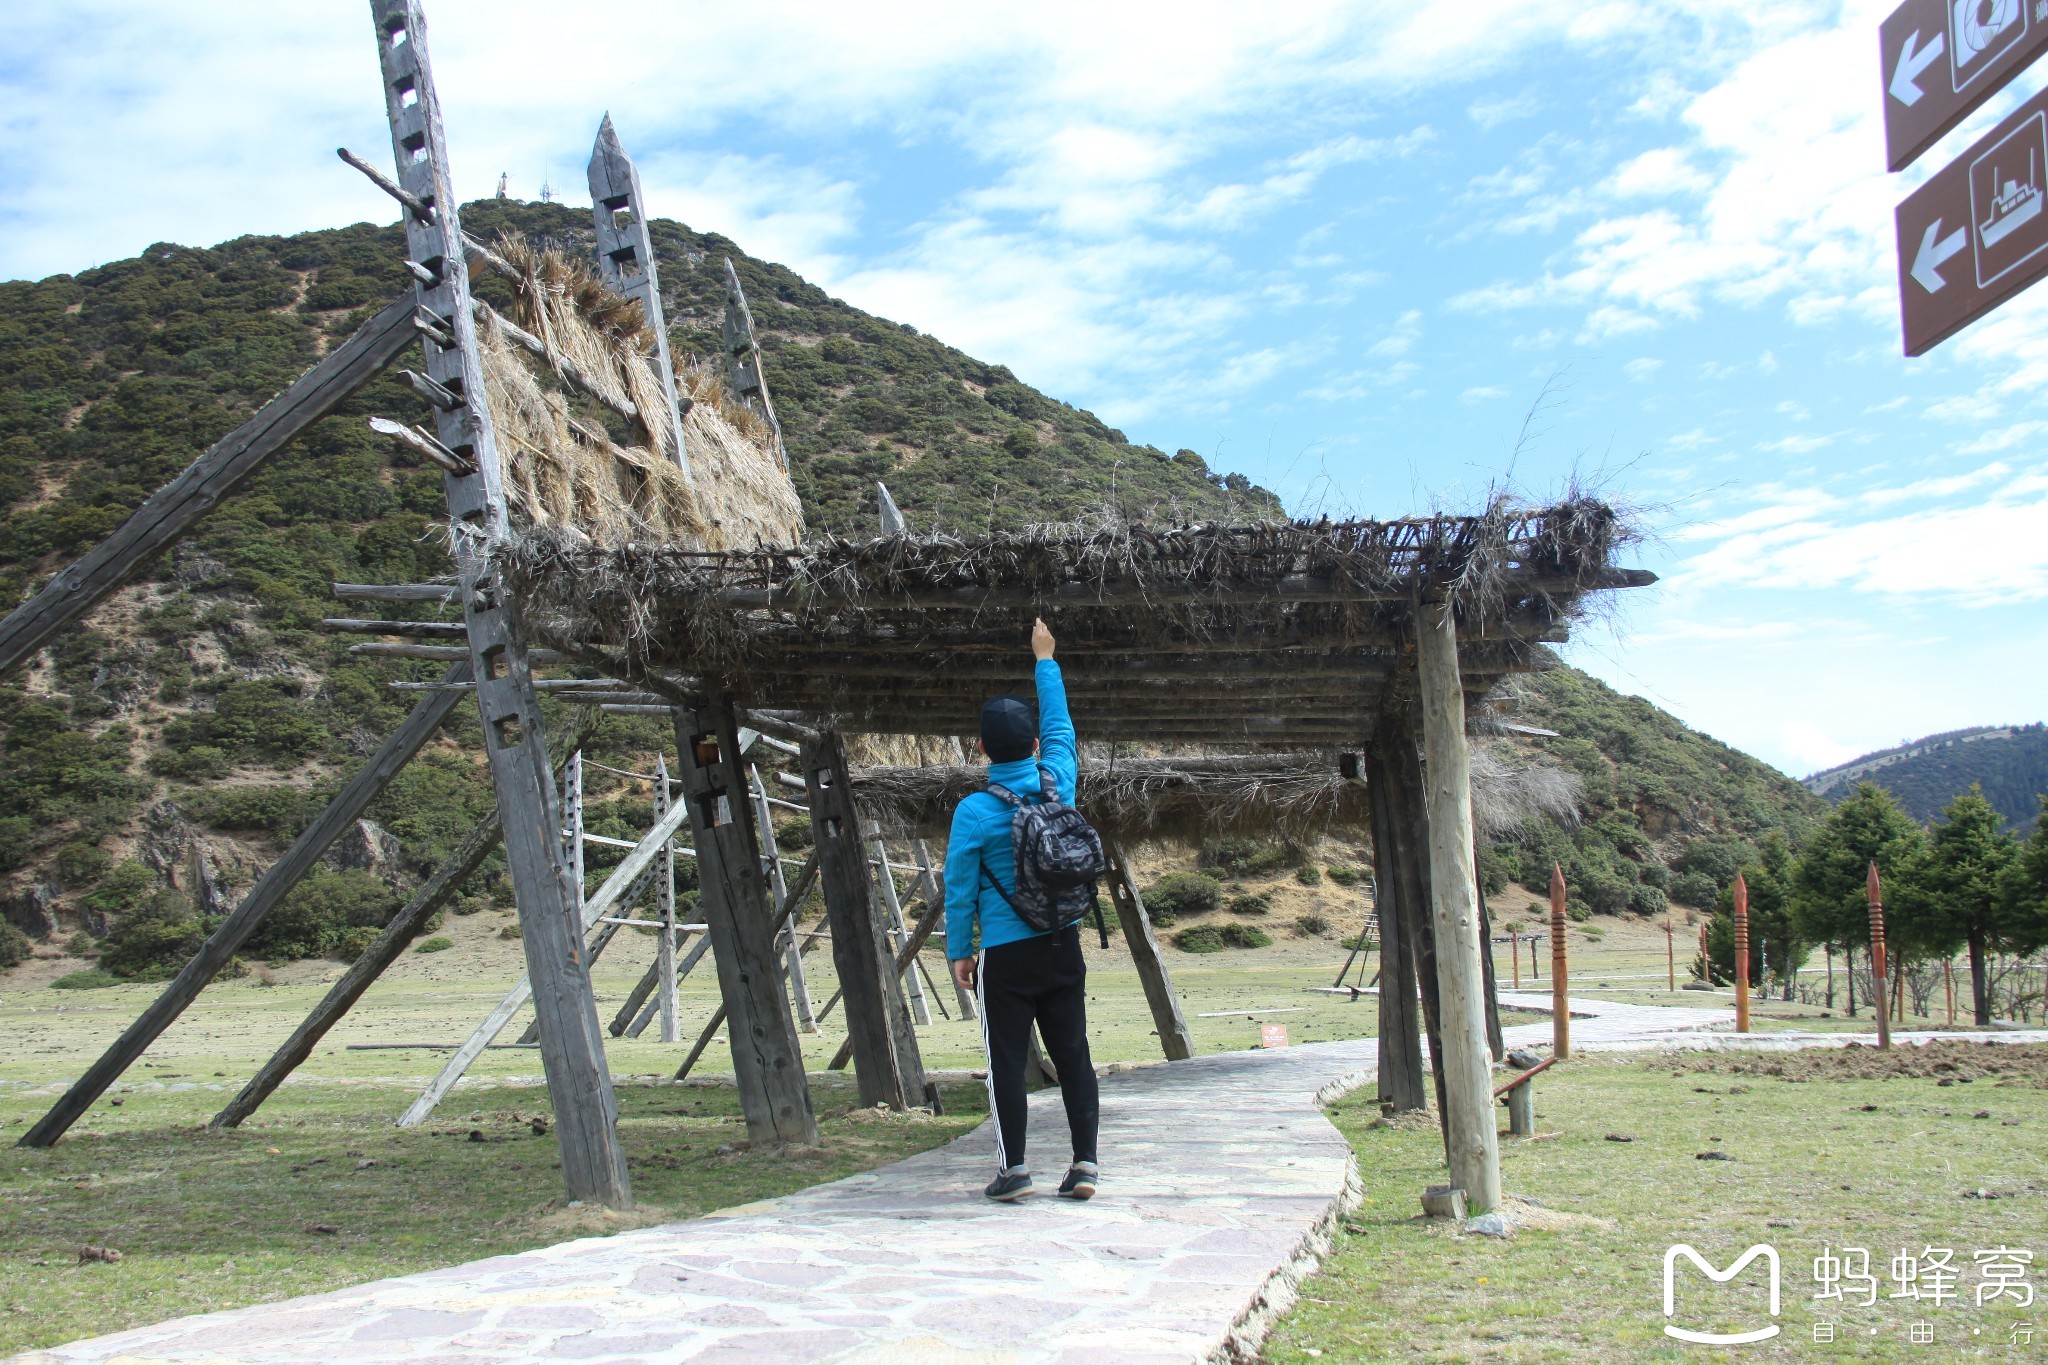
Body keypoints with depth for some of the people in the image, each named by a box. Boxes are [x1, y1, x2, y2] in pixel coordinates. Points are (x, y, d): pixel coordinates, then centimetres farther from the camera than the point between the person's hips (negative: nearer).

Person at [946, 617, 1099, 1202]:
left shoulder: (975, 812, -11)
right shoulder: (1058, 785, -2)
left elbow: (960, 889, -5)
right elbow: (1061, 726, 16)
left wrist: (958, 952, 7)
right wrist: (1044, 659, 27)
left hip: (1007, 955, -4)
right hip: (1064, 947, 4)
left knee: (1007, 1060, 3)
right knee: (1072, 1054, 8)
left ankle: (1013, 1168, 4)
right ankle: (1085, 1163, 9)